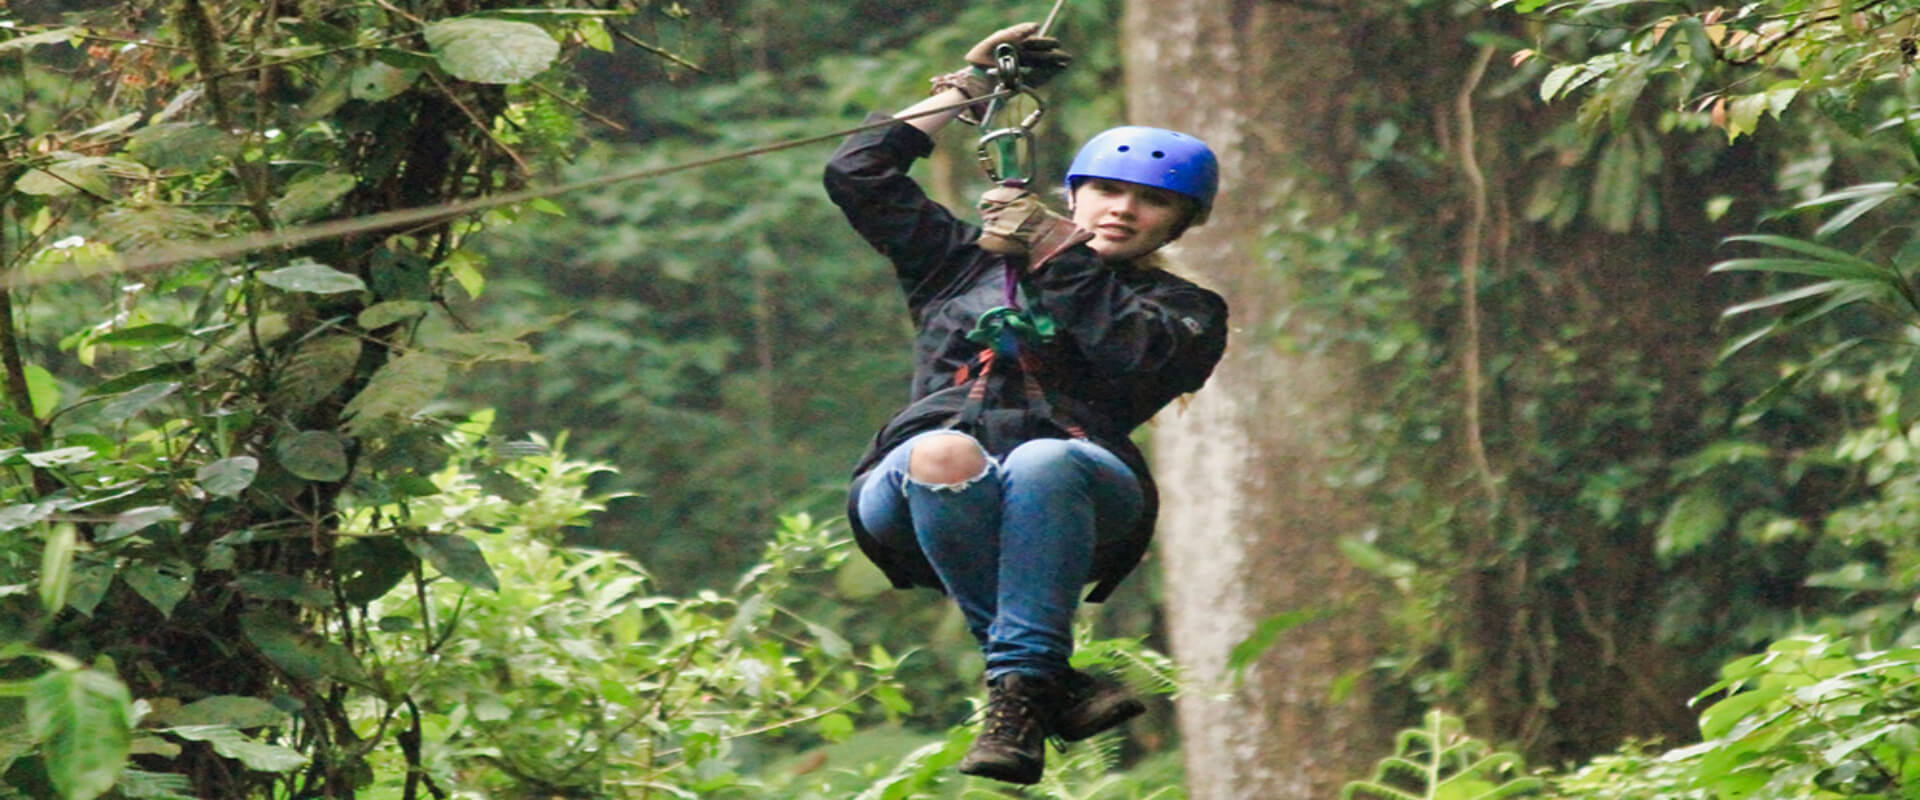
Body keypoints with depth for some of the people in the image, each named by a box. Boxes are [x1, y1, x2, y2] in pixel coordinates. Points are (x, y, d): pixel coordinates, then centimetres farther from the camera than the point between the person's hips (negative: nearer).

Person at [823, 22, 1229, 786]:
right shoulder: (966, 260, 30)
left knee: (1043, 463, -39)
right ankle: (1054, 685, -37)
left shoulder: (1184, 309, 23)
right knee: (943, 455, -37)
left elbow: (1138, 359, 0)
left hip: (1072, 493, -1)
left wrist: (1057, 258, 1)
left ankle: (1018, 692, -40)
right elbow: (857, 174, 29)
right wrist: (965, 91, 34)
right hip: (914, 498, 1)